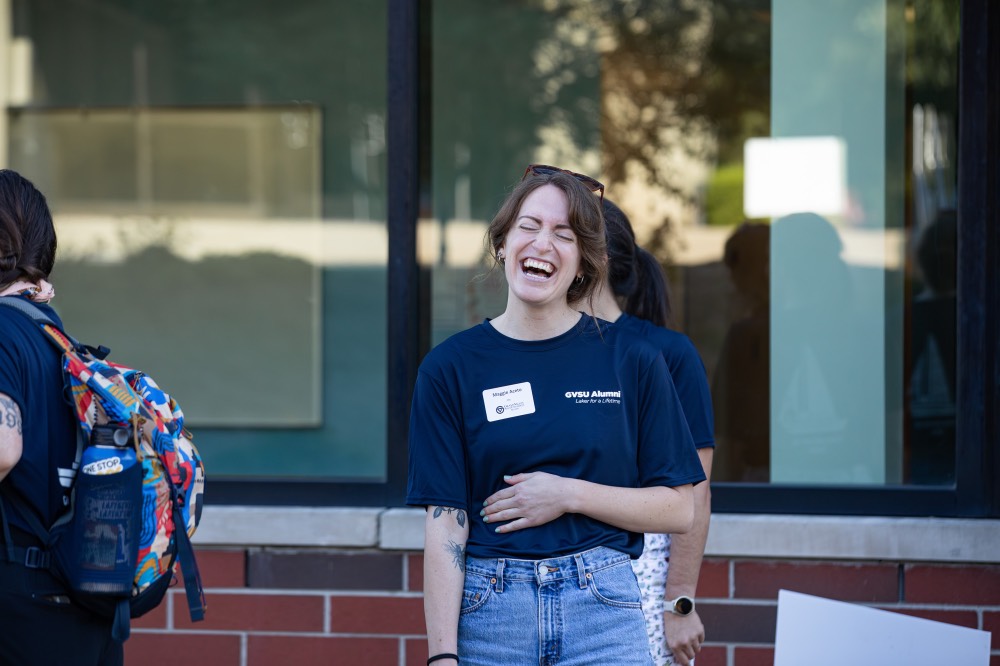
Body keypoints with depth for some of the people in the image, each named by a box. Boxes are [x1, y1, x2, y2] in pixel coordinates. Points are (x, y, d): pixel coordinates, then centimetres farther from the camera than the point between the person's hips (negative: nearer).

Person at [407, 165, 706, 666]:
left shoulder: (633, 362, 4)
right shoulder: (451, 367, 4)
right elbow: (445, 522, -1)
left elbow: (678, 510, 4)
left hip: (604, 610, 0)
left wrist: (570, 495, -8)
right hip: (489, 615, 0)